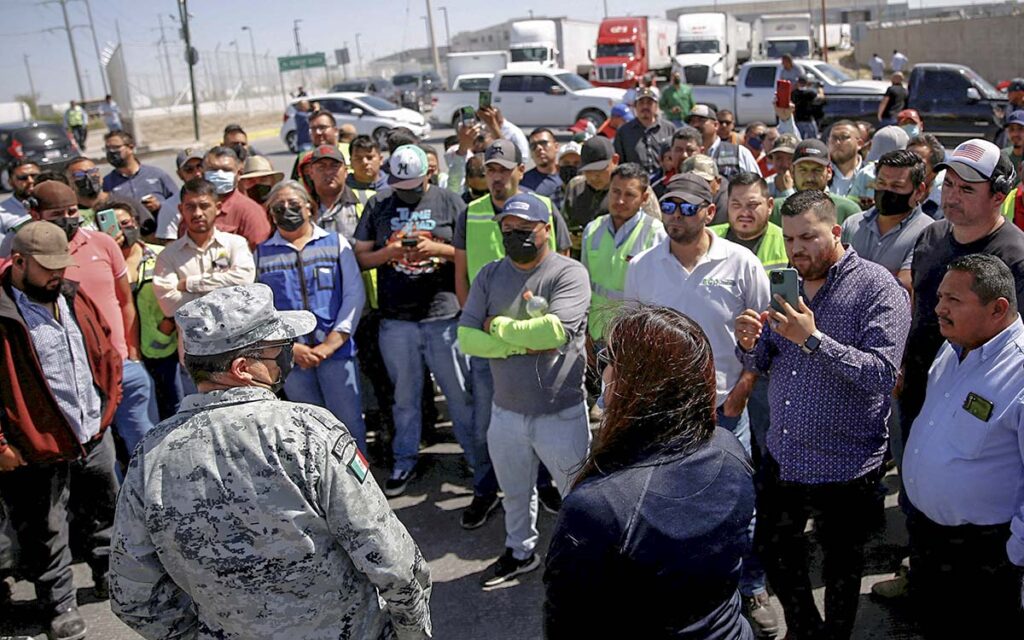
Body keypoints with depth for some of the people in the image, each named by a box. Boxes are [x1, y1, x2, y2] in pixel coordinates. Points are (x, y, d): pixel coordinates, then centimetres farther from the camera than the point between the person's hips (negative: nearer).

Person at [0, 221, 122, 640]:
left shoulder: (74, 301, 4)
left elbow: (106, 353, 14)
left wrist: (108, 404, 9)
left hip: (94, 436, 6)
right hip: (36, 451, -6)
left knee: (105, 512, 24)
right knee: (45, 534, 11)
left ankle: (112, 577, 45)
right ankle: (59, 605, 29)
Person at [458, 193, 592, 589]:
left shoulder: (569, 273, -13)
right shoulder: (489, 275, 2)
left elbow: (554, 331, -29)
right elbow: (467, 338, -6)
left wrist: (497, 326, -15)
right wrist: (523, 345, -18)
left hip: (561, 413, -5)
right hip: (506, 411, 5)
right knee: (514, 493, 25)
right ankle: (520, 552, 47)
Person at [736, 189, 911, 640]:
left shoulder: (877, 289, -15)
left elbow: (882, 374, -25)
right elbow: (761, 363, 9)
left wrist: (813, 340, -31)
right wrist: (749, 343, -13)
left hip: (844, 466, -6)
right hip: (782, 455, 6)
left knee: (842, 564, 16)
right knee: (772, 549, 20)